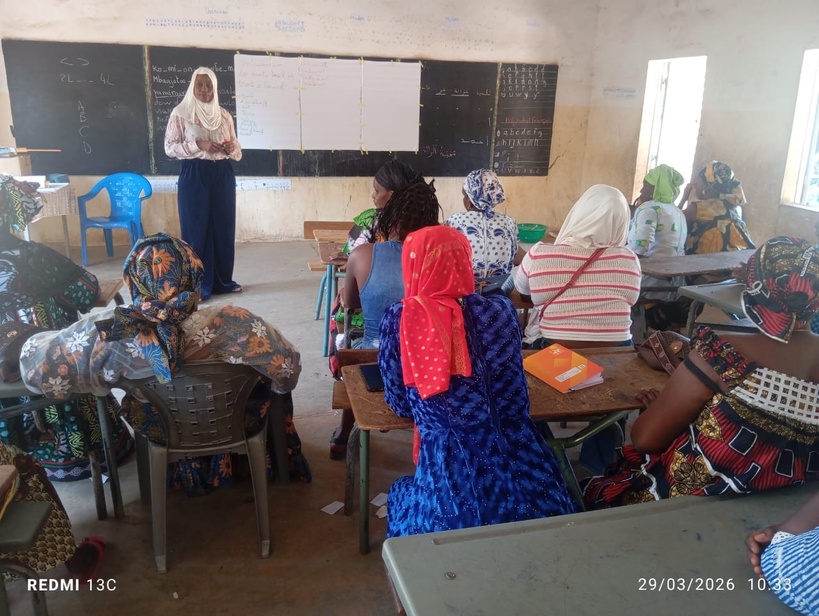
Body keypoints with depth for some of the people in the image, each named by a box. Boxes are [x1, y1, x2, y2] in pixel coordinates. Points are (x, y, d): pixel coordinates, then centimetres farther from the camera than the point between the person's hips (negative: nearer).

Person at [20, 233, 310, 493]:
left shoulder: (108, 331, -32)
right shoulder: (232, 324, -37)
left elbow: (33, 363, -16)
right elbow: (287, 368, -22)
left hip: (160, 429, 2)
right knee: (268, 380, 31)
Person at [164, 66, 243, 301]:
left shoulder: (224, 115, 10)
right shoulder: (180, 113, -2)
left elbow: (236, 148, 14)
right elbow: (170, 147, -6)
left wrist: (231, 149, -9)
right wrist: (198, 145, -18)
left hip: (222, 175, 4)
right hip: (194, 176, -4)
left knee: (224, 227, 8)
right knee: (197, 228, -2)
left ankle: (223, 280, 20)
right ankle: (198, 284, 7)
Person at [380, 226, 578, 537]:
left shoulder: (397, 319, -6)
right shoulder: (497, 311, -4)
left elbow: (399, 404, 6)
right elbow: (516, 402, 5)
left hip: (447, 470, -1)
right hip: (514, 462, 1)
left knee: (402, 494, 30)